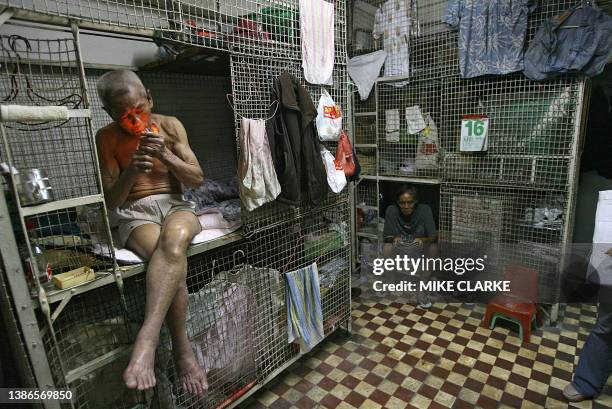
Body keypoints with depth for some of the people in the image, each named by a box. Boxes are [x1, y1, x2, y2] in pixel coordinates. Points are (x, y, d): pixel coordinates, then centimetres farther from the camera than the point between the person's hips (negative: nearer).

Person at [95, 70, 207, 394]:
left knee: (174, 239, -38)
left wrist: (165, 155, -16)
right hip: (134, 213, -1)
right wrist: (131, 171, -20)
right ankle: (183, 350, -25)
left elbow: (197, 178, 1)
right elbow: (111, 200, -1)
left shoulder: (170, 125, 5)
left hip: (175, 205, 1)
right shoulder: (106, 138, 2)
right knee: (173, 259, -34)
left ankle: (147, 337, -41)